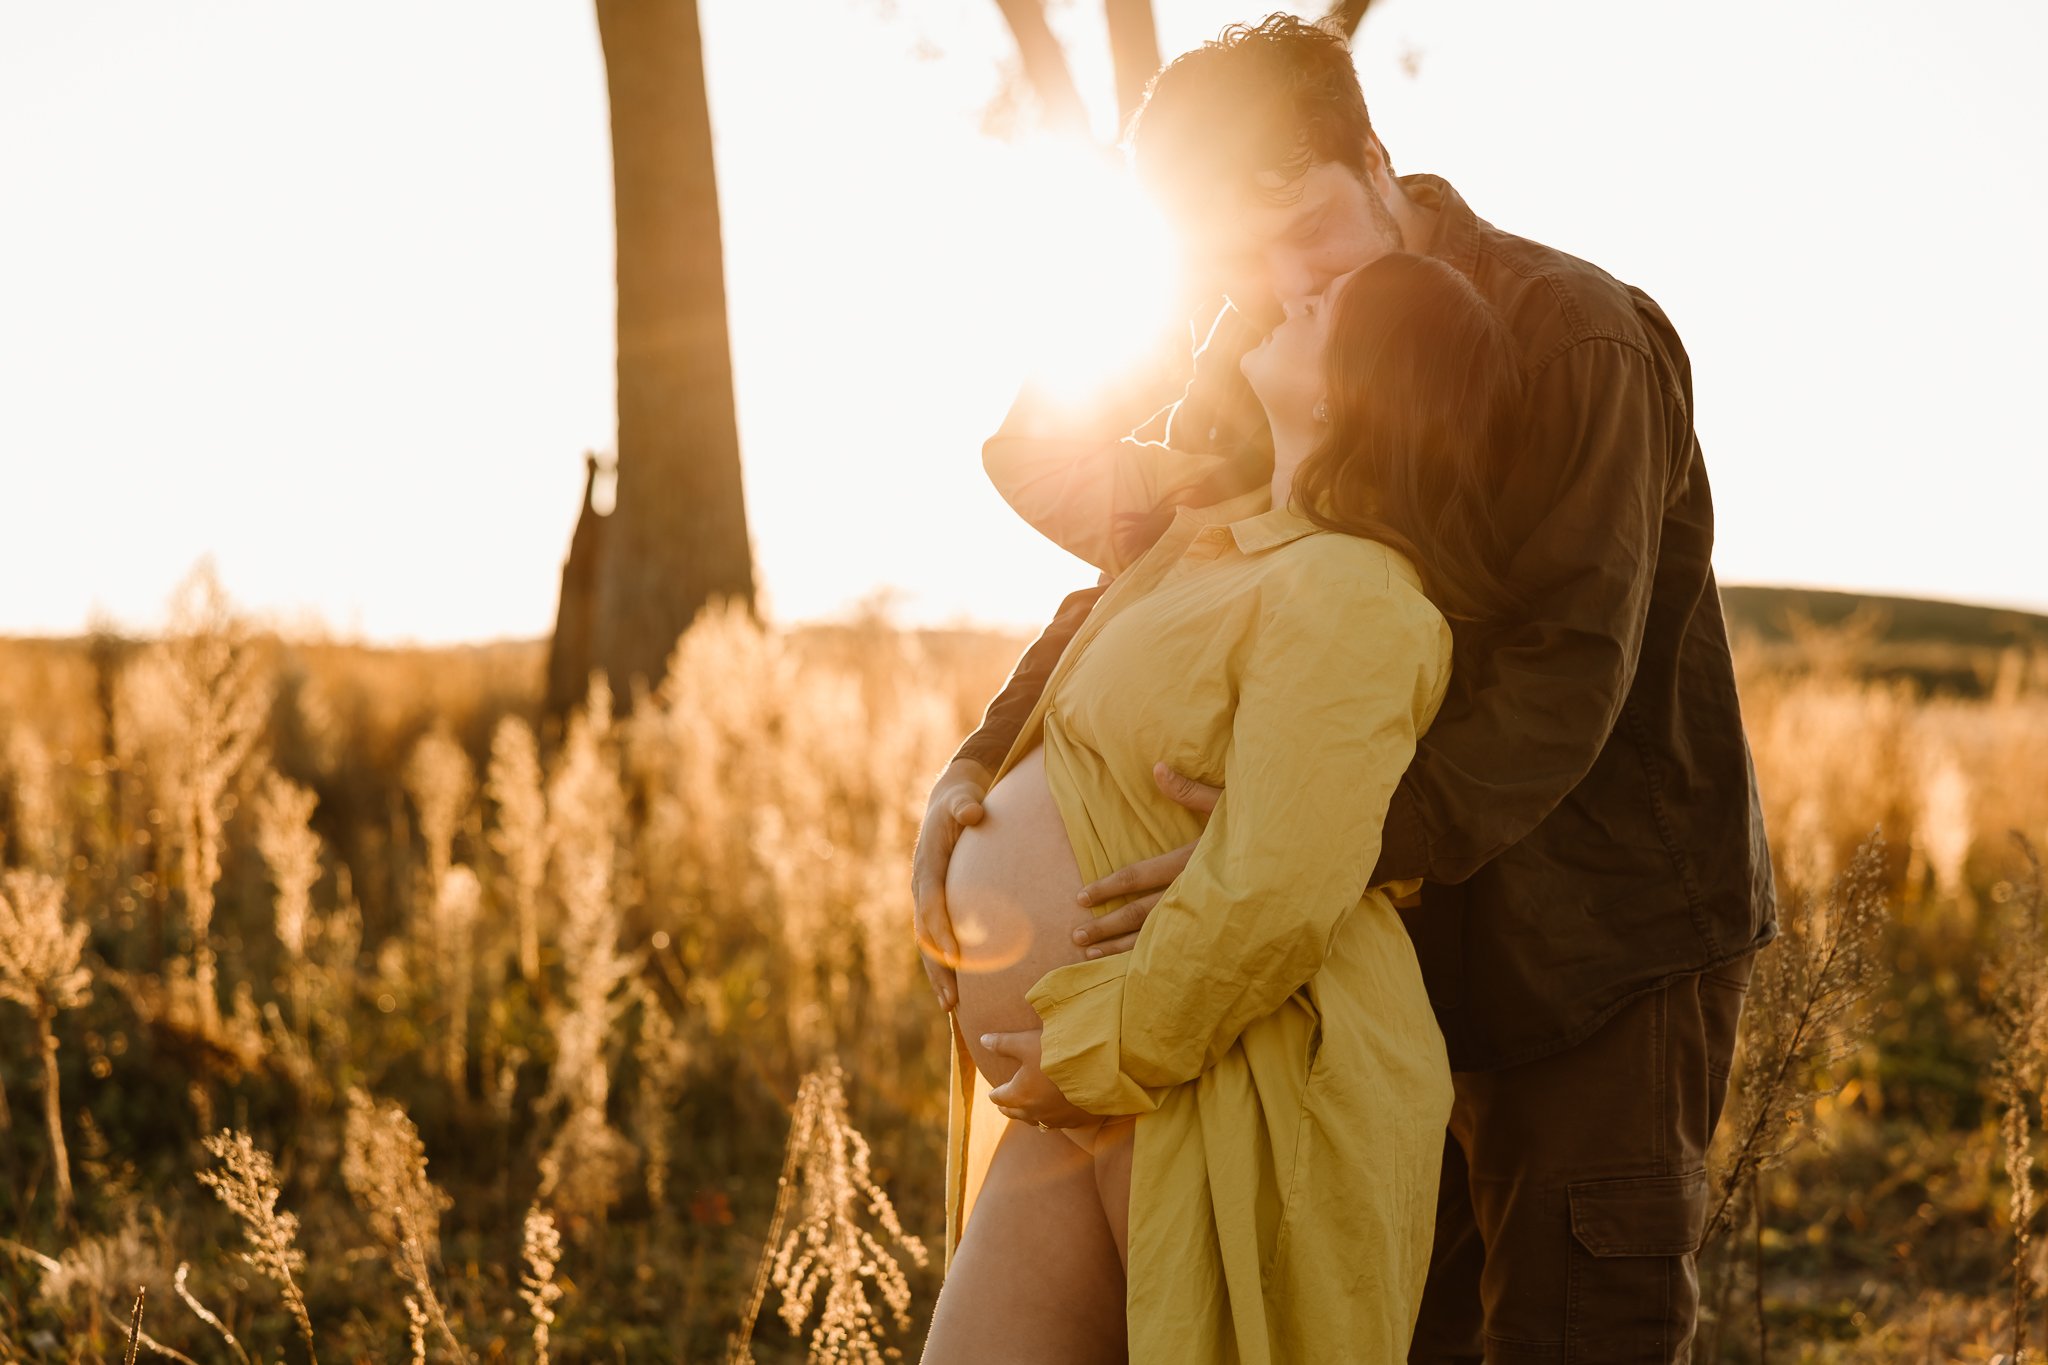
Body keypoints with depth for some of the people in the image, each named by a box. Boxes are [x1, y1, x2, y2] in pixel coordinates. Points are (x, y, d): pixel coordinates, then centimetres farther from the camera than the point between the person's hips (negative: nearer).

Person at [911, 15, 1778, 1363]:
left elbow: (1564, 676, -29)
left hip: (1604, 935, -7)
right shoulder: (1267, 349, 2)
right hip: (1420, 940, 7)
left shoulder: (1577, 337, -21)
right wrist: (980, 764, -17)